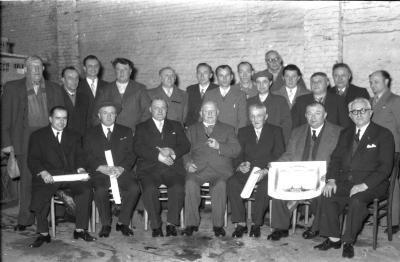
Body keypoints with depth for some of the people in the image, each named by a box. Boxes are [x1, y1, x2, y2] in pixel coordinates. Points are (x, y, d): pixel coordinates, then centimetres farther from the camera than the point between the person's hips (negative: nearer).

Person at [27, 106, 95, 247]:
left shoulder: (74, 136, 22)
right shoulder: (38, 136, 12)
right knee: (39, 196, -28)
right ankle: (43, 233, -7)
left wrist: (80, 169, -9)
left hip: (70, 174, 2)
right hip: (48, 176, -1)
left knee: (86, 189, -26)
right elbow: (32, 160, 3)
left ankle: (80, 230, -15)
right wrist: (43, 172, -16)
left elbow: (79, 156, 13)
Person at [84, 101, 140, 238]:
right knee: (100, 190, -31)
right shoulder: (90, 134, 14)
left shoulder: (126, 132, 17)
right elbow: (88, 157, 3)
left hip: (122, 171, 1)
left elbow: (131, 155, 7)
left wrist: (121, 168, -12)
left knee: (134, 188, -27)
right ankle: (106, 224, -9)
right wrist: (103, 168, -15)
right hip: (99, 172, -1)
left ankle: (123, 222, -8)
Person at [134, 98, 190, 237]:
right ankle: (156, 226, -13)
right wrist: (158, 155, -12)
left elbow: (186, 146, 10)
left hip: (172, 168, 1)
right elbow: (138, 149, 1)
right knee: (149, 189, -30)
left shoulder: (176, 126, 23)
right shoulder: (142, 128, 18)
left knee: (178, 188, -28)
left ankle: (171, 224, -13)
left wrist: (172, 152, -10)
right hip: (149, 168, -1)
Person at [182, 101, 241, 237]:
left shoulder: (228, 129, 21)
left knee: (220, 185, -33)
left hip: (220, 169, -1)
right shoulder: (192, 130, 25)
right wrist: (187, 163, -8)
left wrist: (219, 146, -10)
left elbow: (236, 150, 6)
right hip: (197, 169, 1)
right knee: (190, 184, -30)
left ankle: (218, 224, -19)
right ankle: (191, 223, -16)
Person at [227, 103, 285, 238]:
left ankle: (256, 223, -19)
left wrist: (266, 171, -16)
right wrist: (240, 165, -13)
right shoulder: (243, 132, 20)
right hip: (246, 171, 2)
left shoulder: (275, 131, 13)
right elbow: (237, 154, 11)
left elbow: (279, 155, 1)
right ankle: (240, 223, -19)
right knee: (232, 183, -28)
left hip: (266, 172, -2)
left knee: (266, 186, -35)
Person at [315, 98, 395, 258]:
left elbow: (385, 167, -8)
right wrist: (331, 179, -7)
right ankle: (333, 239, -9)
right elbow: (336, 158, 12)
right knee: (327, 196, -22)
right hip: (345, 182, 4)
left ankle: (348, 242, -17)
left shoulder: (384, 135, 1)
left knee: (356, 200, -33)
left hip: (371, 184, -4)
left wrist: (364, 185, -20)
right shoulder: (345, 134, 18)